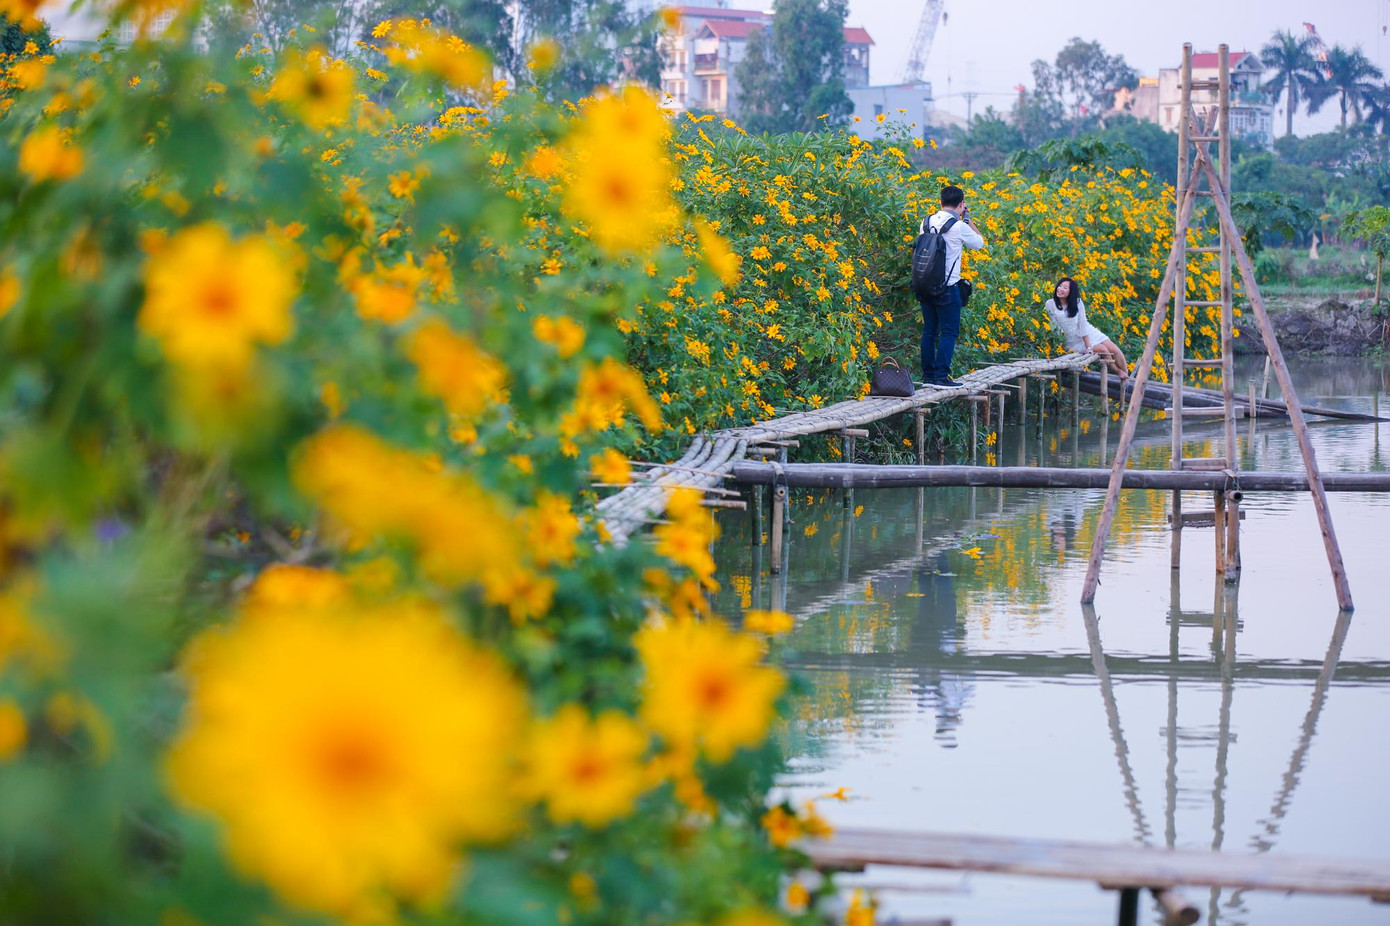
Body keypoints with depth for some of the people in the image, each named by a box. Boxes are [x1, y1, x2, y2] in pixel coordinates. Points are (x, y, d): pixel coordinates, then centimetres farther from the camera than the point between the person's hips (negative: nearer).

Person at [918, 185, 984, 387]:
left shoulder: (926, 223, 4)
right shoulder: (959, 227, -12)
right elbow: (979, 243, 4)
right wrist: (968, 219, 13)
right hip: (948, 287, -6)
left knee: (929, 330, 13)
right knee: (949, 332, -1)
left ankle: (928, 374, 15)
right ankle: (941, 375, -7)